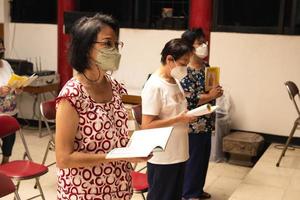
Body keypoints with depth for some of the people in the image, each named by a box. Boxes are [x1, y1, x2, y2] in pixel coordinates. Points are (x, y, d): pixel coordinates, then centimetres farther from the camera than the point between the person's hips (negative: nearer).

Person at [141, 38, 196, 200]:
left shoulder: (176, 82, 8)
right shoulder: (154, 86, -18)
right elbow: (147, 125, -21)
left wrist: (189, 115, 0)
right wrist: (179, 119, -23)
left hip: (178, 153, 8)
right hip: (162, 157, -8)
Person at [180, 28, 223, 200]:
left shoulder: (206, 66, 9)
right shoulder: (185, 70, -19)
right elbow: (187, 100, -24)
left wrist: (217, 92, 6)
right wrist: (211, 96, -22)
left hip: (206, 122, 9)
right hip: (193, 124, -9)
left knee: (204, 157, 18)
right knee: (193, 159, 3)